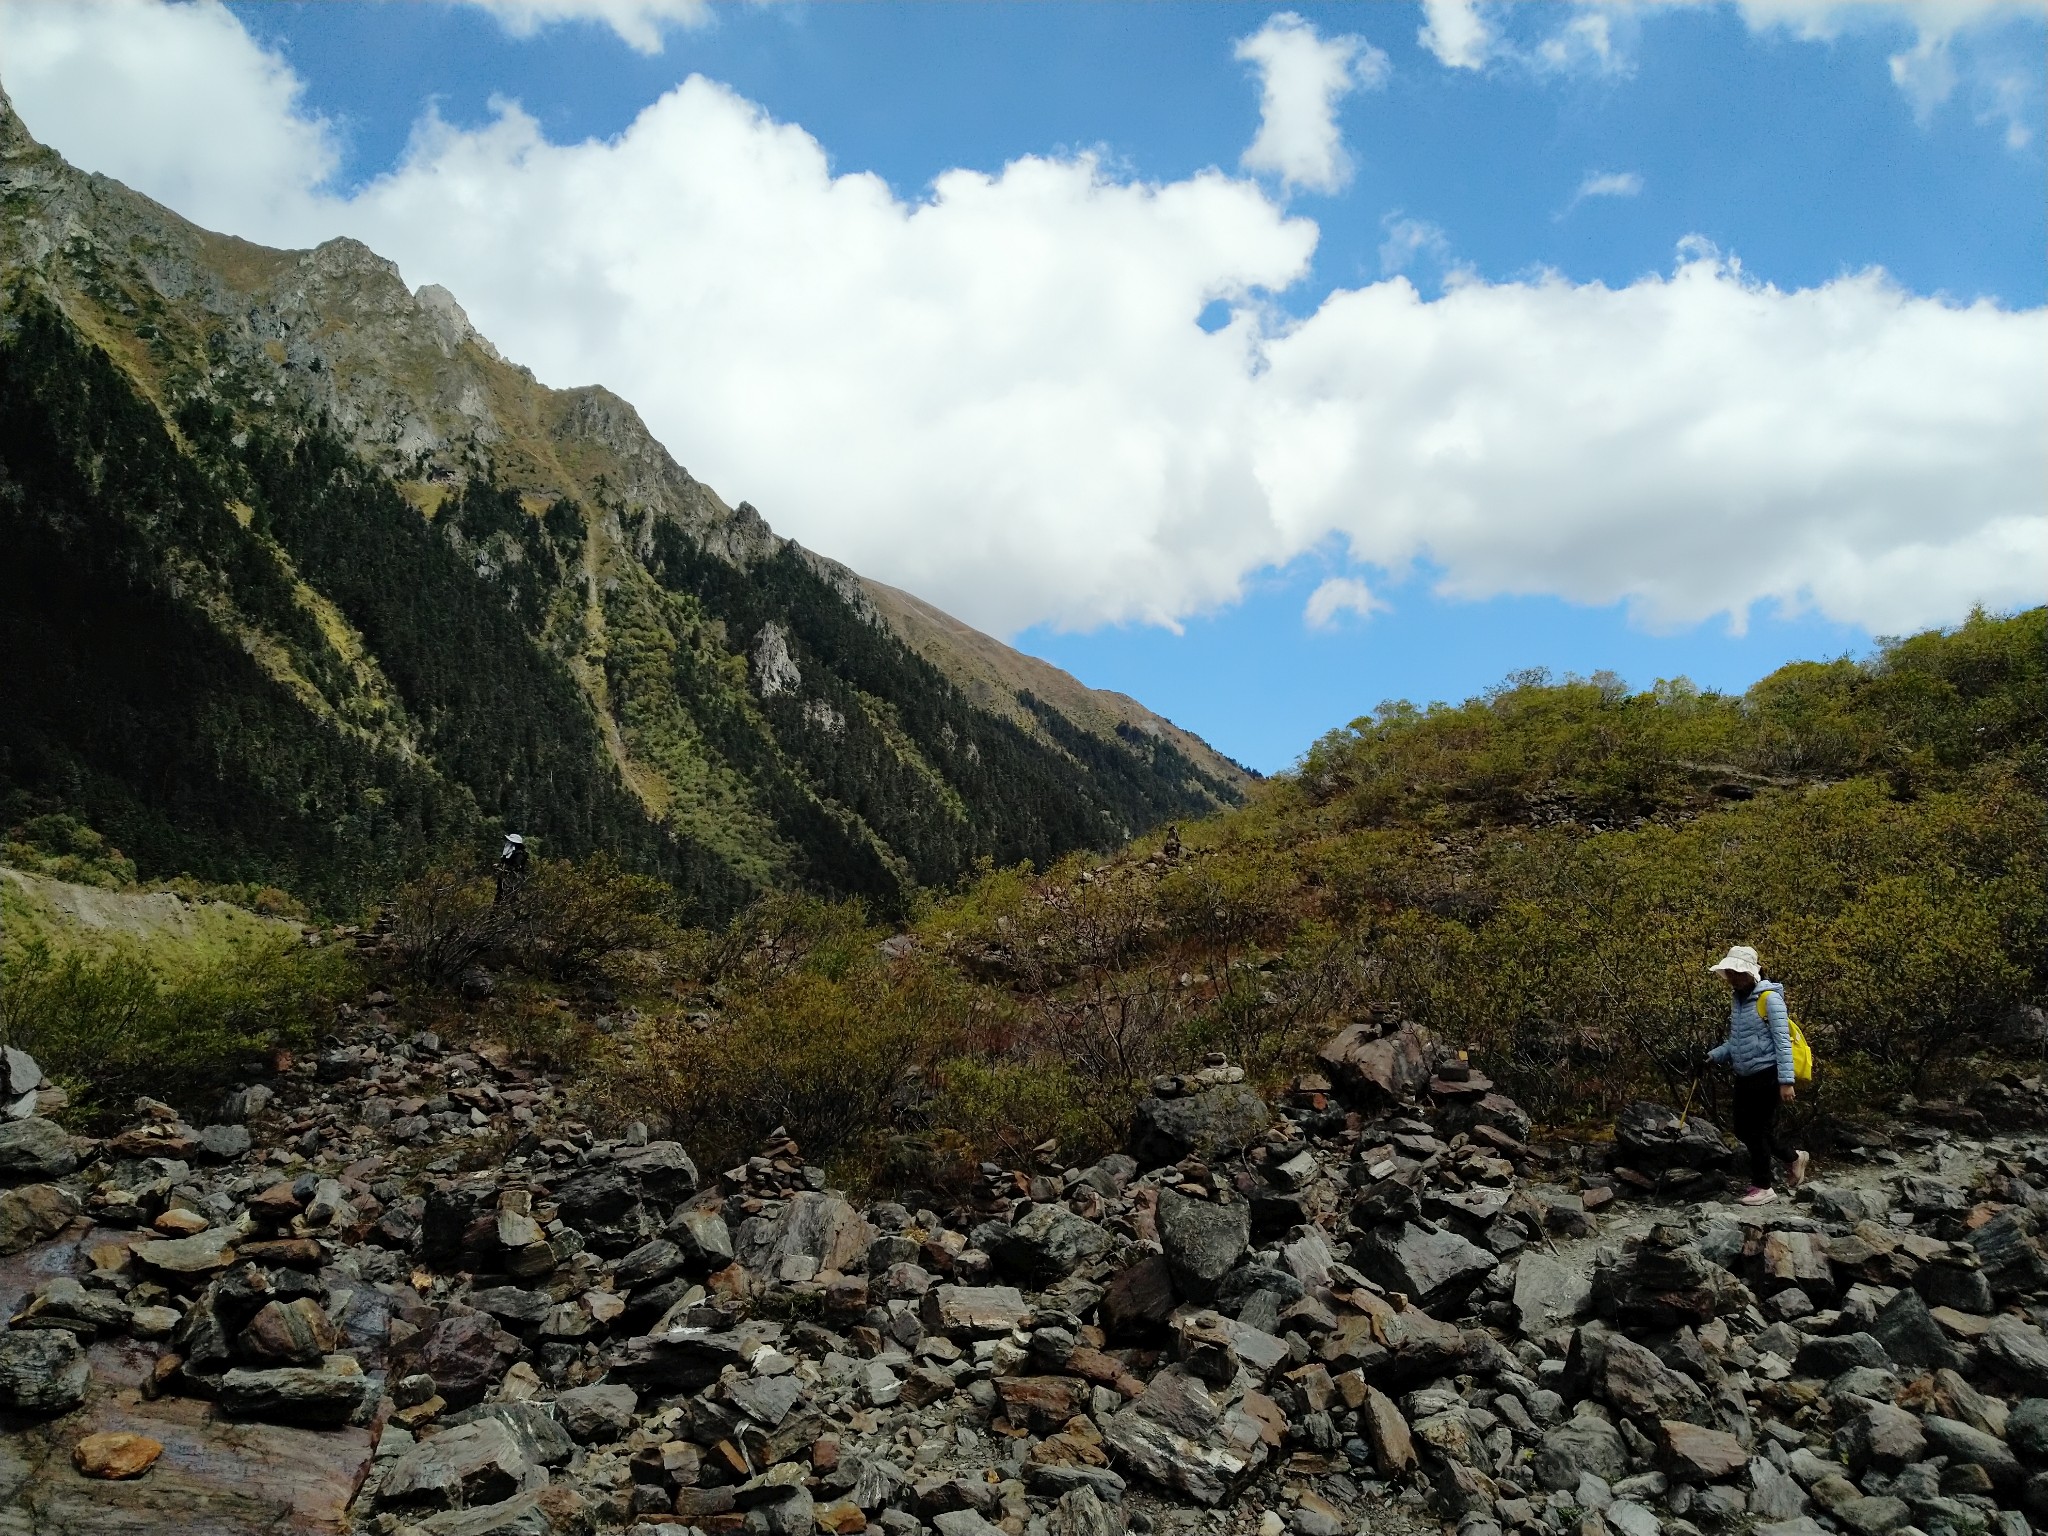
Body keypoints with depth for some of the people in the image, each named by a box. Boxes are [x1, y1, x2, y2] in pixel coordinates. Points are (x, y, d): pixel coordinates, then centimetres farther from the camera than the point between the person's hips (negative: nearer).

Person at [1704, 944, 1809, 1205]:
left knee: (1758, 1131, -2)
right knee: (1744, 1130, 13)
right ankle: (1794, 1158, 33)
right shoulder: (1736, 1000, 10)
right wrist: (1714, 1055, 1)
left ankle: (1763, 1187, 11)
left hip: (1766, 1076, -8)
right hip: (1744, 1077, 8)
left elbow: (1782, 1041, -18)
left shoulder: (1770, 998, -15)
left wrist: (1786, 1081, -23)